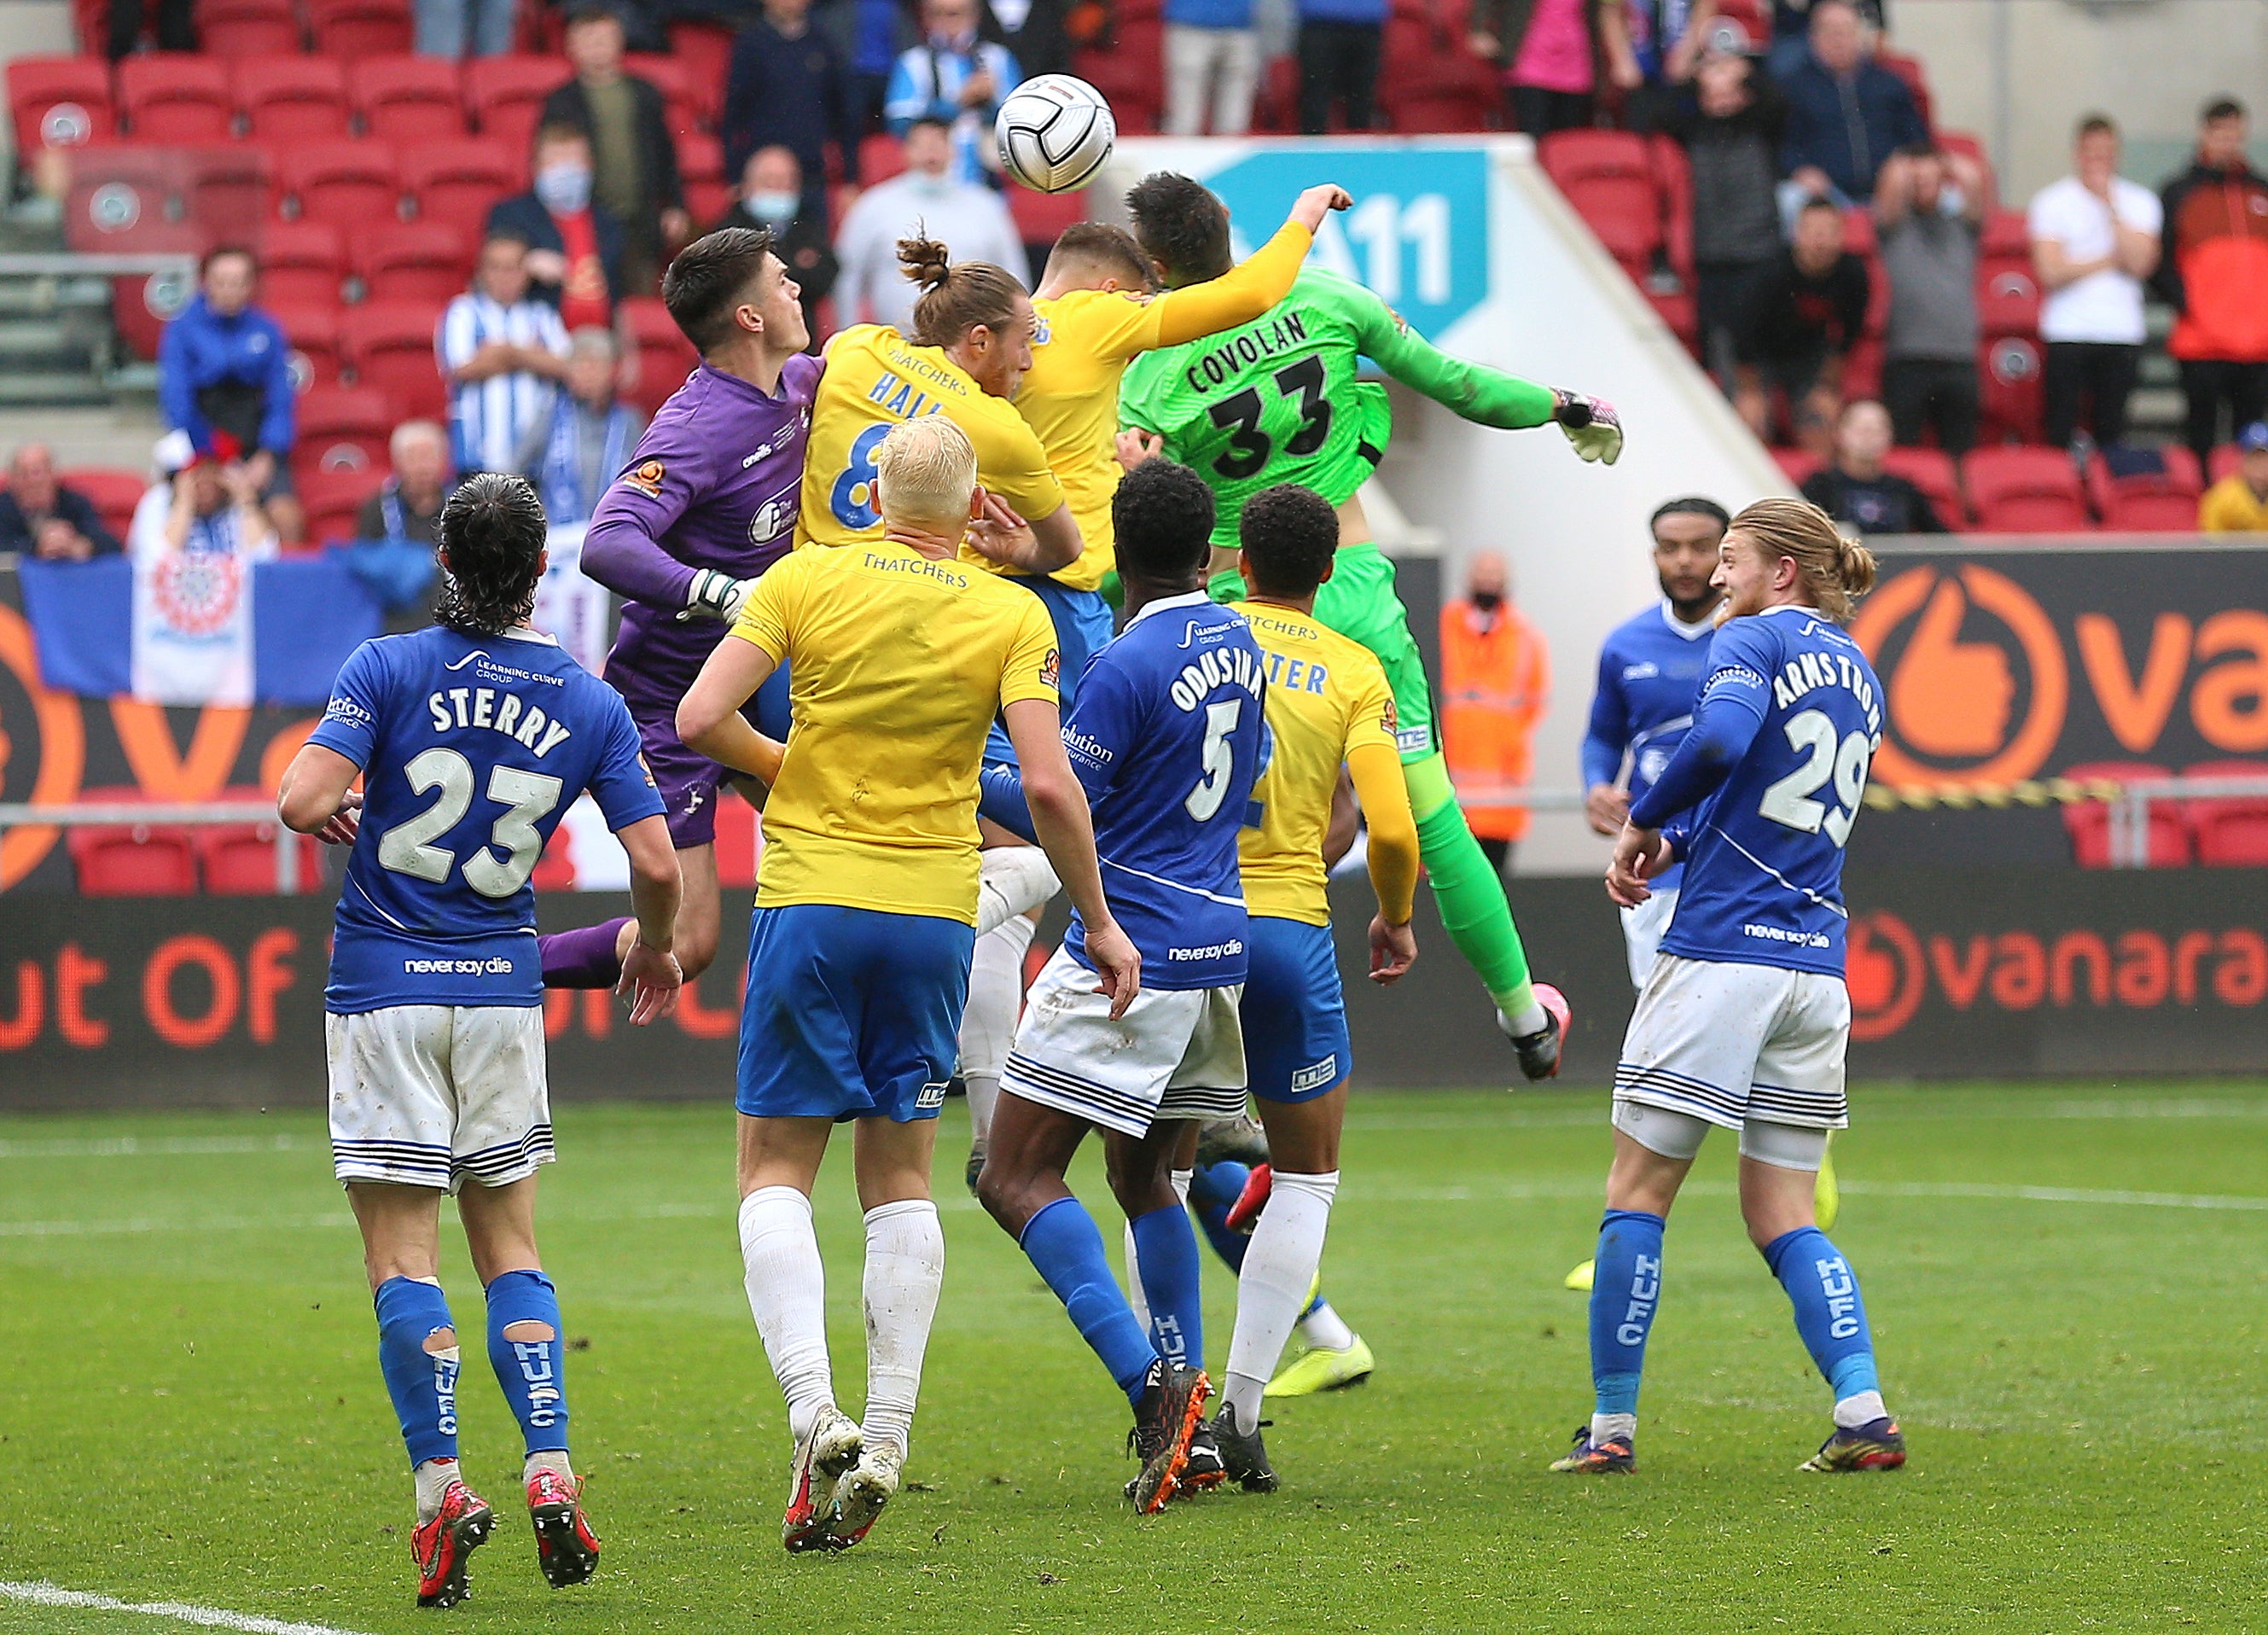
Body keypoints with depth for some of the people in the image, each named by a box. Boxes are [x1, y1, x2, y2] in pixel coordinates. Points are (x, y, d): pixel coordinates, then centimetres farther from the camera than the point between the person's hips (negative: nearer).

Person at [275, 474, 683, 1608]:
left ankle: (441, 1489, -12)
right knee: (510, 1248, 12)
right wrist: (655, 950, 20)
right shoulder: (587, 702, 2)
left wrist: (331, 815, 7)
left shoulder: (389, 667, -7)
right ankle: (551, 1477, -1)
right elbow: (655, 864, 0)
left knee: (402, 1259, -1)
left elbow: (303, 800, -17)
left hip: (384, 986, -3)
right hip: (503, 993, 3)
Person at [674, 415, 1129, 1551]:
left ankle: (812, 1411, -15)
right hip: (935, 909, 1)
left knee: (777, 1168, 5)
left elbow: (701, 719, -8)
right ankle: (884, 1444, 4)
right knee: (900, 1174, 11)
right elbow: (1048, 786, -10)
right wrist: (1099, 925, 0)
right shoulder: (1012, 617, -1)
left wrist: (783, 772, 11)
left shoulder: (806, 581, -1)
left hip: (810, 900, -1)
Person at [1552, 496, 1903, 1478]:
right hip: (1818, 965, 7)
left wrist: (1642, 824, -11)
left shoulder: (1753, 641, -5)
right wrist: (1676, 843, 12)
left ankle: (1612, 1424, 4)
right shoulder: (1857, 674, 19)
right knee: (1782, 1216, 10)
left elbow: (1722, 740, -25)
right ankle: (1865, 1412, -5)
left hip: (1721, 949, -7)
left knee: (1638, 1192, 3)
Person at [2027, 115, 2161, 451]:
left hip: (2122, 332, 2)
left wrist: (2110, 206, -8)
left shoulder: (2140, 202, 8)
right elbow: (2051, 272, -7)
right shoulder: (2052, 202, 3)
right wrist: (2111, 261, -3)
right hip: (2067, 332, -2)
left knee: (2111, 432, 2)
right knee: (2060, 432, -5)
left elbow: (2140, 263, -7)